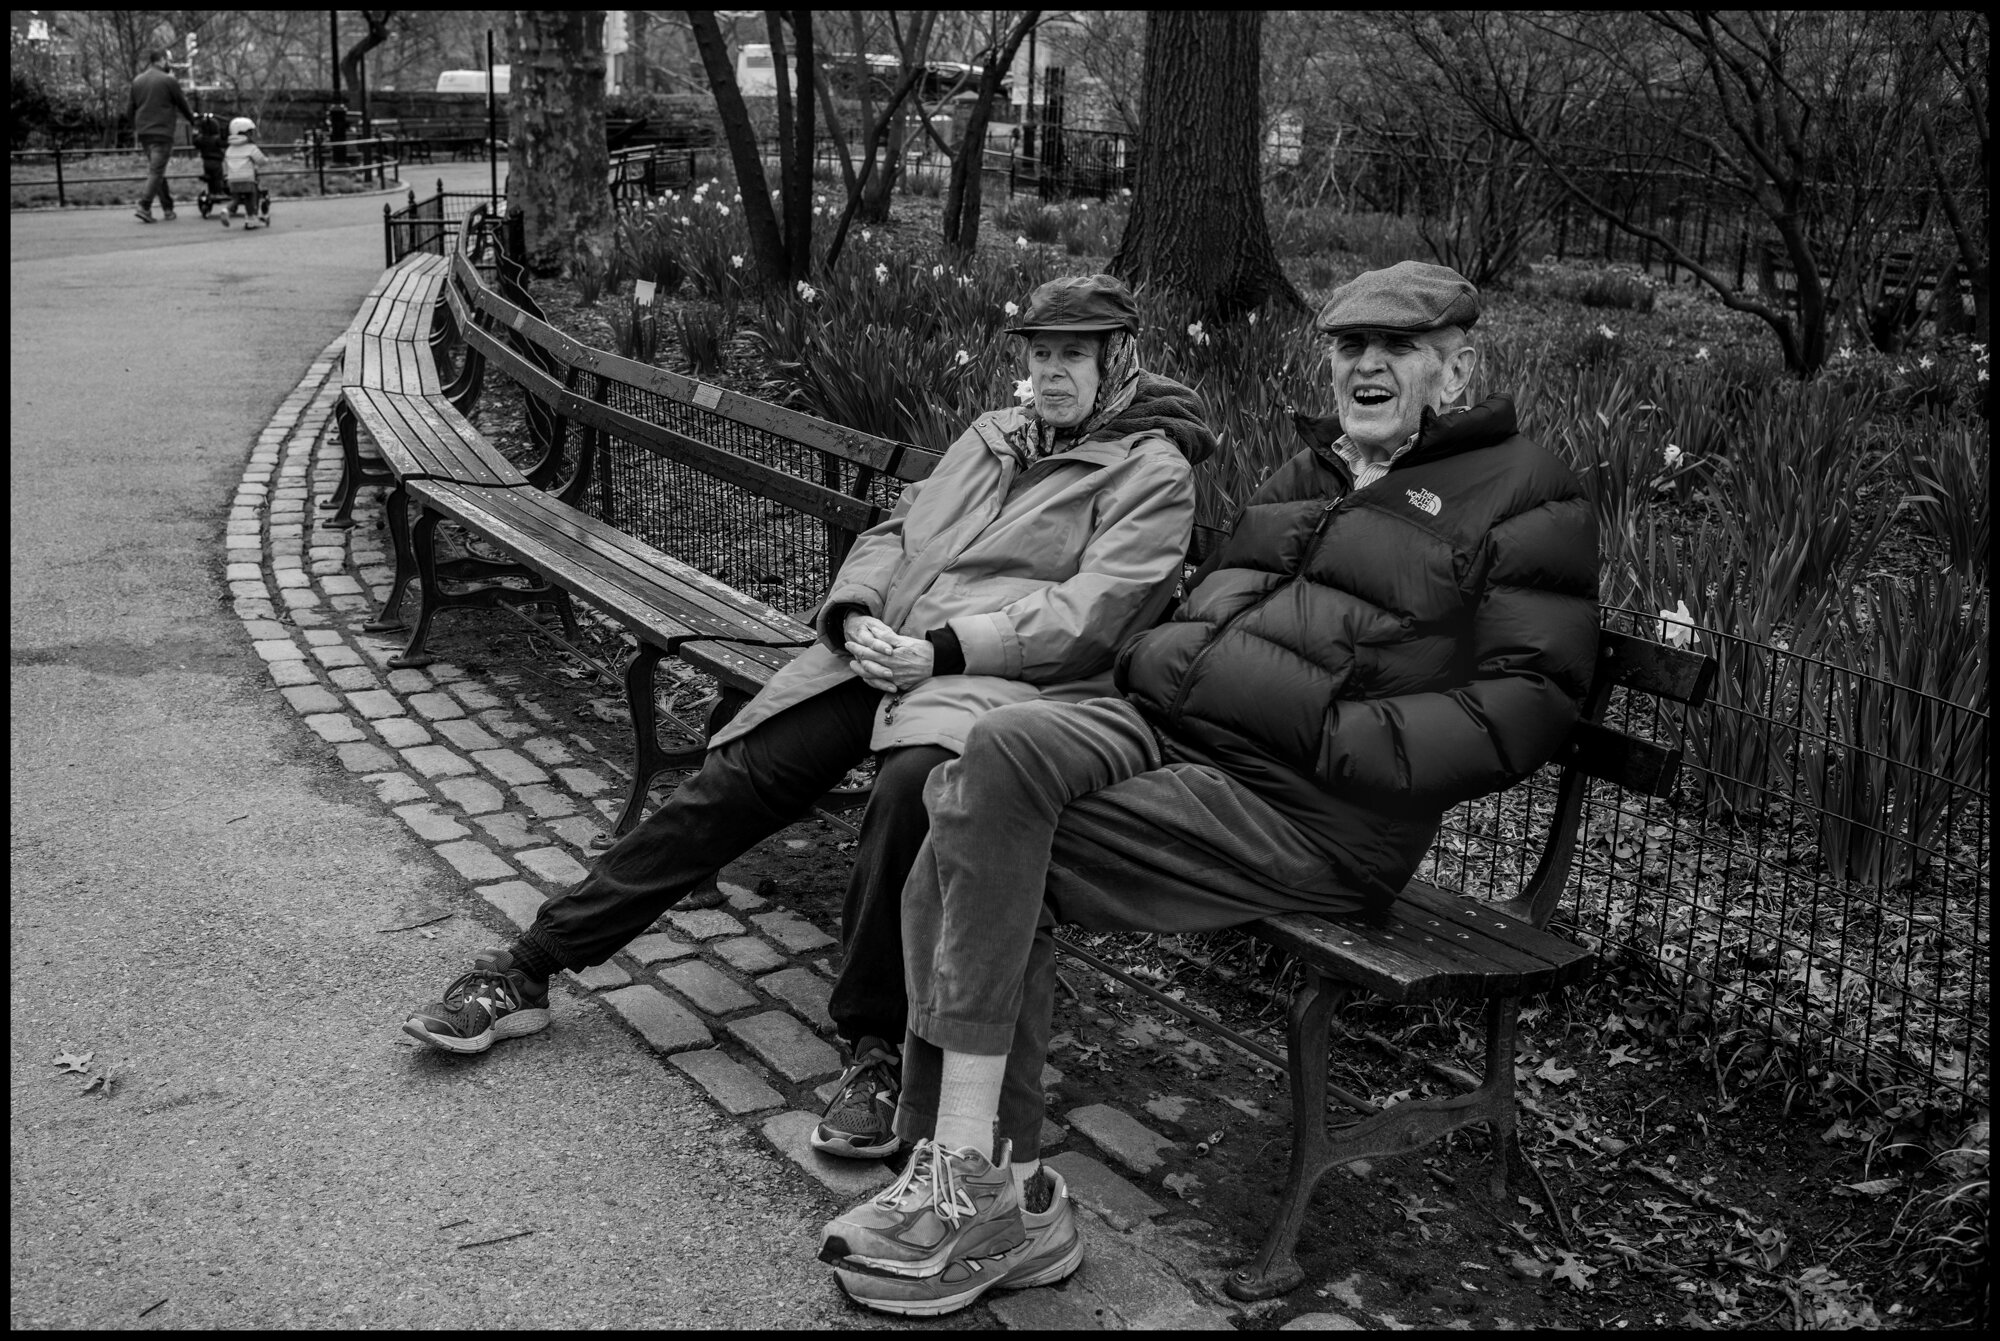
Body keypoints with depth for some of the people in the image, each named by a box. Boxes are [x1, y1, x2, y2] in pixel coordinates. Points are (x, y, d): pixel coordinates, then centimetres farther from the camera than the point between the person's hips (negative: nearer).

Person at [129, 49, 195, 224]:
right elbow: (182, 105, 2)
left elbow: (132, 108, 17)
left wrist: (135, 131, 25)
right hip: (162, 131, -6)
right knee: (156, 171, -7)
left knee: (156, 171, 14)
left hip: (143, 132, 6)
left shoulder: (137, 81, 12)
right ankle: (144, 207, -17)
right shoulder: (169, 81, -7)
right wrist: (192, 120, 20)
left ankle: (168, 209, 16)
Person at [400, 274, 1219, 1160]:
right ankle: (527, 970, 1)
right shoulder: (993, 434, 28)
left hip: (999, 679, -6)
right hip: (876, 652, 6)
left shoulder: (1152, 472, 5)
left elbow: (1089, 614, -9)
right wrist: (856, 614, 1)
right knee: (731, 781, -6)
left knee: (910, 784, -38)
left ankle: (876, 1046, -23)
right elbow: (892, 533, 24)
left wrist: (942, 648, -18)